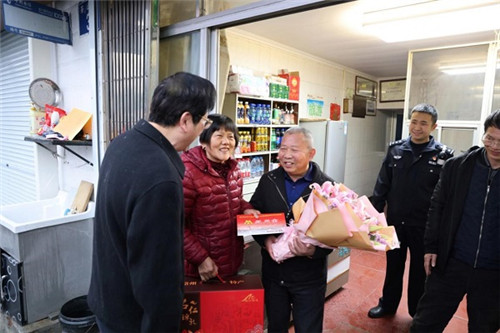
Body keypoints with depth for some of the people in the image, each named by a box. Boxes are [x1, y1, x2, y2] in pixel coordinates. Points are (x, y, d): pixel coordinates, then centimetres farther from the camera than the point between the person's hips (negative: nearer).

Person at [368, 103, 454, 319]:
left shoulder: (443, 155, -8)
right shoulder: (395, 149, -1)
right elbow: (382, 185, 2)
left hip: (424, 225, -2)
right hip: (394, 221, 2)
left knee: (420, 270, 15)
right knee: (393, 266, 18)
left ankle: (418, 313, 36)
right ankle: (388, 305, 37)